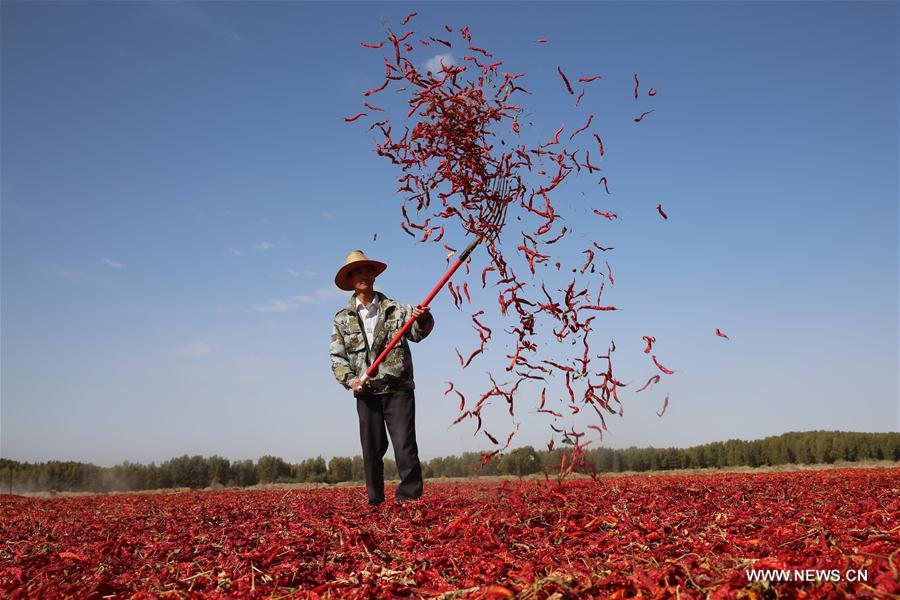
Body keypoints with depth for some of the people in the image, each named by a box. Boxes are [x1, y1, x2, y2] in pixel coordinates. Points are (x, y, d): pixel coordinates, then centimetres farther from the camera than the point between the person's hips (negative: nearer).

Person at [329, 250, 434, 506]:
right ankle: (376, 503, 16)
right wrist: (350, 380, -12)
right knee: (372, 449, 6)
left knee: (405, 445, -8)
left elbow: (417, 332, -4)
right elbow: (337, 356, 6)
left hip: (398, 390, -1)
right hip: (366, 393, 1)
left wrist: (423, 319, -27)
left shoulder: (396, 309, 9)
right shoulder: (342, 319, 10)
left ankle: (409, 498, 0)